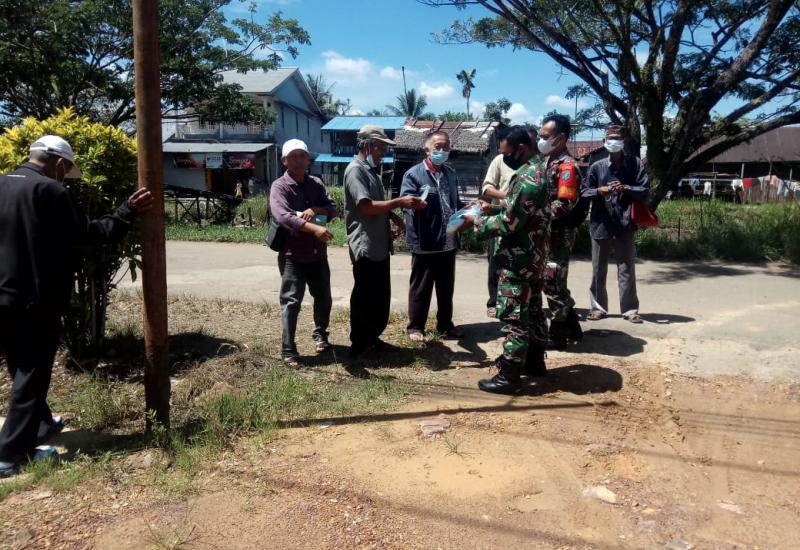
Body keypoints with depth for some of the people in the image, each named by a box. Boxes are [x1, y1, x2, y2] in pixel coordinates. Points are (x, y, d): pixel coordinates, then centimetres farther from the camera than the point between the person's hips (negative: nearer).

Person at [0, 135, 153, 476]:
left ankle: (39, 425, 38)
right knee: (32, 374, 2)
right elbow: (86, 233, -11)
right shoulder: (49, 190, -13)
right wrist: (128, 212, -3)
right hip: (34, 300, -8)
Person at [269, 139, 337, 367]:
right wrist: (313, 227, -40)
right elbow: (282, 216, -27)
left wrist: (316, 210, -19)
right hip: (292, 255, -5)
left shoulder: (316, 184, 8)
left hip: (318, 253, 6)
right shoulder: (279, 186, -10)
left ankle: (320, 333, 40)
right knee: (291, 301, -5)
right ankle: (288, 350, 2)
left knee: (324, 298, 16)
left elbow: (333, 208, 3)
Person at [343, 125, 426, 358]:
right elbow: (367, 207, -24)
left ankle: (373, 338, 29)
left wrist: (393, 216, 8)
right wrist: (399, 202, -23)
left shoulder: (372, 170, 17)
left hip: (379, 245, 10)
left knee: (381, 296, 16)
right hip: (365, 247, -10)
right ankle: (359, 344, 13)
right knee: (364, 298, 0)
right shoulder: (355, 170, -14)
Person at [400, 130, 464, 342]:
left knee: (446, 287, 16)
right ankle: (415, 326, 19)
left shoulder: (451, 173, 14)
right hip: (425, 242, -6)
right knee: (421, 287, 6)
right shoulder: (413, 174, -7)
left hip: (448, 241, 6)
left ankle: (445, 324, 30)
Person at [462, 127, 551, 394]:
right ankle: (534, 361, 30)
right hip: (533, 256, 11)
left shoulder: (527, 178, -21)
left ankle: (509, 376, 0)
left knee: (514, 316, -6)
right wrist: (494, 209, 9)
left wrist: (477, 221, -9)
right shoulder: (536, 171, 12)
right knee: (532, 310, 18)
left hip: (519, 259, -11)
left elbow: (508, 223, -23)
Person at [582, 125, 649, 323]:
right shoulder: (597, 166, 4)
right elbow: (584, 192, 7)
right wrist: (599, 191, -12)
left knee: (627, 269, 3)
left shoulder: (635, 164, 3)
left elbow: (645, 190, 0)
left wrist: (625, 188, -16)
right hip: (600, 224, 1)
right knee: (599, 269, 8)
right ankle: (598, 307, 19)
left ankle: (630, 309, 12)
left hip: (624, 225, -1)